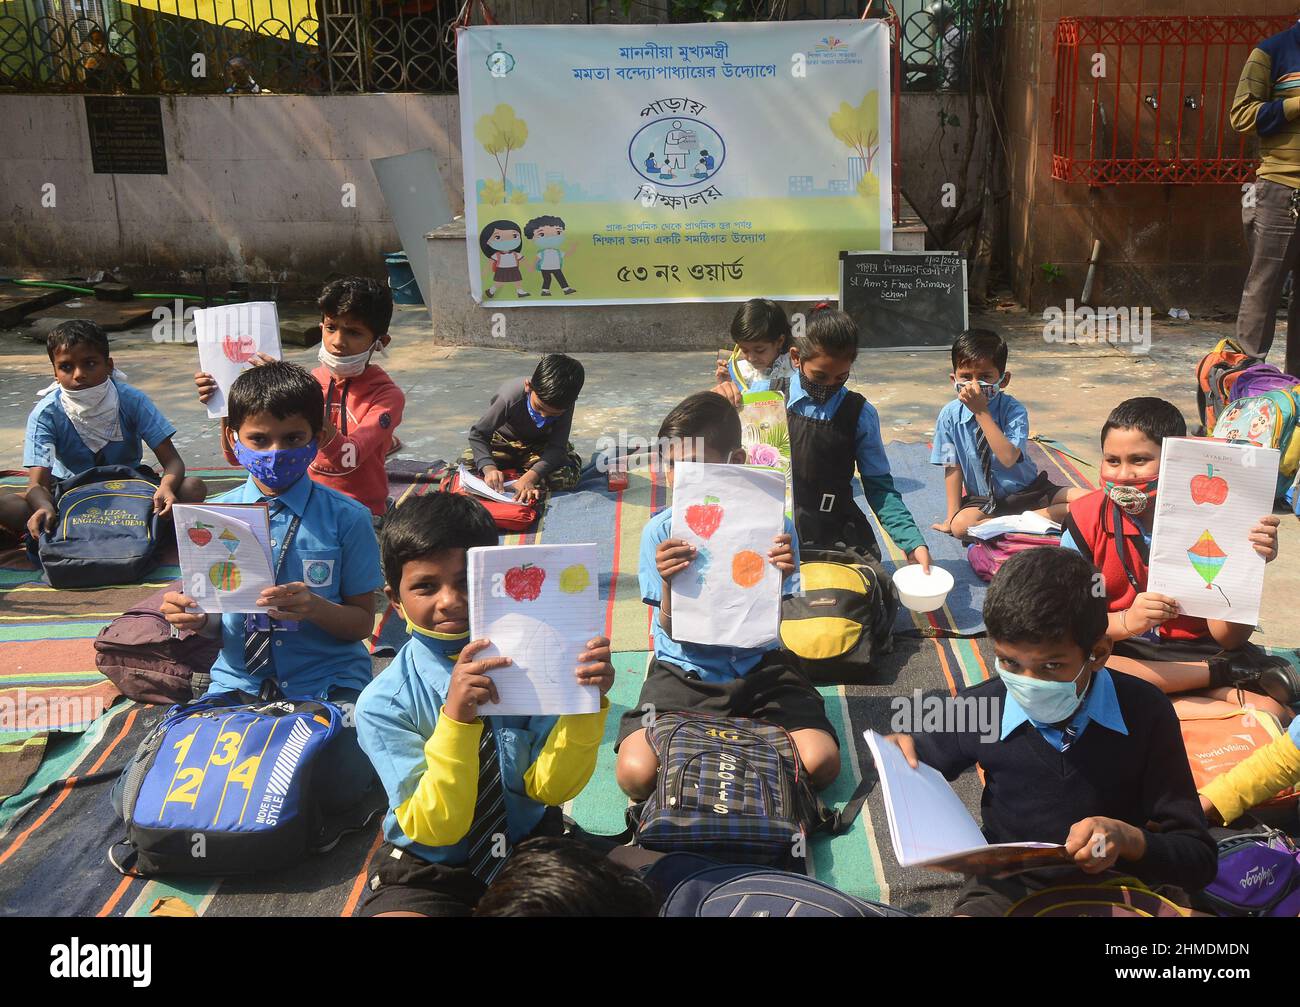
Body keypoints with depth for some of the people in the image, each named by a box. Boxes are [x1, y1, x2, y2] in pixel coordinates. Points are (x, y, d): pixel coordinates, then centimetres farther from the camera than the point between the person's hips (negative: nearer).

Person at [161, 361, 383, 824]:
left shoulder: (346, 518, -4)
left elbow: (362, 620, -2)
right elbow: (217, 618, 8)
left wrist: (314, 608, -23)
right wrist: (194, 616, -16)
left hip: (327, 682, -2)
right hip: (239, 680, 3)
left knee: (336, 788, -26)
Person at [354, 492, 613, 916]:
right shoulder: (383, 704, -14)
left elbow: (551, 787, -10)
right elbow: (436, 828, -19)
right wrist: (455, 719, -34)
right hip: (428, 873, -2)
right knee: (396, 910, -31)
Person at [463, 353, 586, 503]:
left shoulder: (565, 403, -31)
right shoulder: (510, 396, -36)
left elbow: (557, 446, -30)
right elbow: (478, 434, -27)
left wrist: (531, 475, -47)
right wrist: (489, 468, -45)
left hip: (540, 445, 1)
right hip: (505, 442, -1)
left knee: (569, 475, -28)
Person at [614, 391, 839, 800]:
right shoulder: (661, 531, -6)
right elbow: (674, 632, -7)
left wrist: (777, 579, -29)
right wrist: (669, 583, -28)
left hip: (757, 665, 0)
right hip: (684, 670, 1)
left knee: (821, 763, -22)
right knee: (636, 773, -23)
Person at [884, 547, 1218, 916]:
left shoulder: (1144, 712, -13)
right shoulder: (979, 709, -11)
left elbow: (1199, 860, -8)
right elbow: (919, 772, 11)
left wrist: (1130, 839, -29)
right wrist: (900, 756, -14)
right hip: (1008, 887, -2)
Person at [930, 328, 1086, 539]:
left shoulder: (1014, 410, -17)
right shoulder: (950, 415, -11)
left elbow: (1008, 458, -33)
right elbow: (952, 467, -5)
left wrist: (981, 412, -34)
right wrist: (952, 516, -10)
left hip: (1027, 490, -2)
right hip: (983, 499, 2)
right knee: (960, 525, -32)